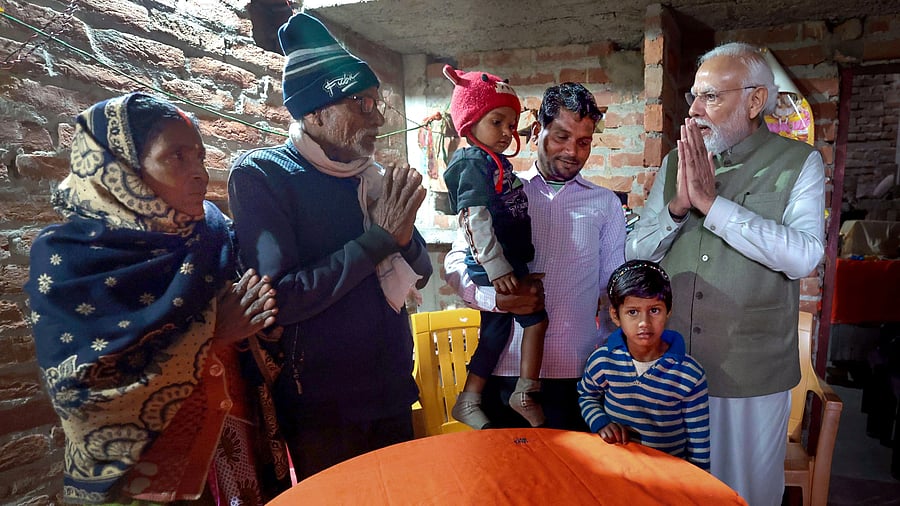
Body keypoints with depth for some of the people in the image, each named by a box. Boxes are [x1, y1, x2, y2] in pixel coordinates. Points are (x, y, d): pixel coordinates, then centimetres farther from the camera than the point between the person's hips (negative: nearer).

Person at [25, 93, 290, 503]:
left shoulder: (213, 229, -2)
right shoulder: (65, 254, -14)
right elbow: (81, 391, -21)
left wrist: (254, 323, -18)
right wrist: (207, 335, -23)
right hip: (146, 458, -4)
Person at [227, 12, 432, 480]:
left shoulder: (370, 176, 3)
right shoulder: (259, 175, -13)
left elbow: (419, 274, 7)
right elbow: (278, 299, -24)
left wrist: (404, 236, -14)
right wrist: (378, 238, -21)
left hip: (392, 391, 6)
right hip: (321, 406, -5)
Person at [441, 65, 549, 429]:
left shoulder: (495, 163, 15)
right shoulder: (474, 164, -14)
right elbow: (475, 220, -21)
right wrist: (498, 269, -24)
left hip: (507, 263, 10)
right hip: (495, 267, -10)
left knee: (496, 331, 13)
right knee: (535, 318, -6)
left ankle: (469, 401, 24)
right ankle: (525, 393, 6)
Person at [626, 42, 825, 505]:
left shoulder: (797, 163, -5)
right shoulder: (675, 163, 4)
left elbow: (803, 256, -20)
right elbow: (635, 254, 0)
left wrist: (711, 202, -22)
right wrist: (677, 206, -17)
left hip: (753, 374, -2)